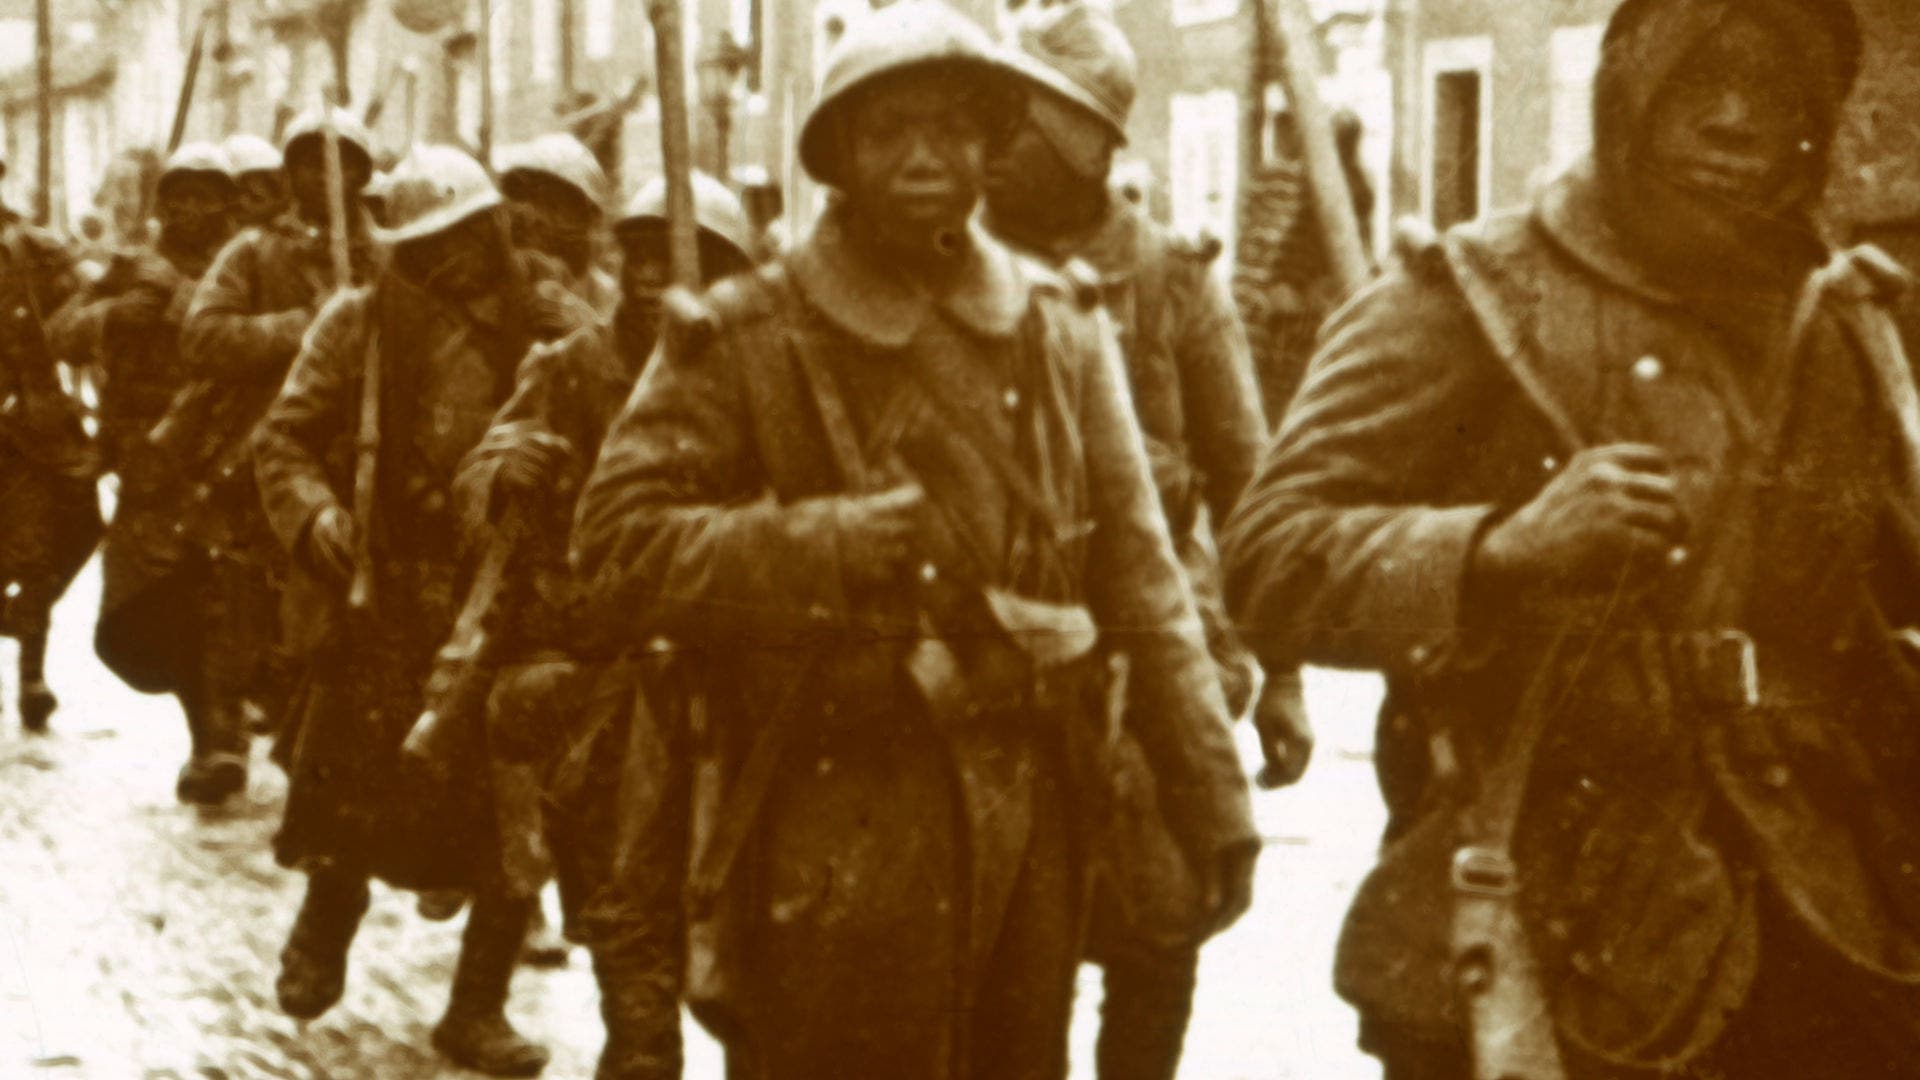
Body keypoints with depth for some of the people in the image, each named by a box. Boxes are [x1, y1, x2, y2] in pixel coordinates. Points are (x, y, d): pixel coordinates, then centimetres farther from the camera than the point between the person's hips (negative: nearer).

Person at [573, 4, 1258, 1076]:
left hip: (1032, 818, 4)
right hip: (835, 844, -4)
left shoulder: (1059, 330, 8)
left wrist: (1214, 801, 4)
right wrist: (819, 546, -20)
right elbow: (619, 545, -8)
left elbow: (1142, 580, 8)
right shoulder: (749, 338, -3)